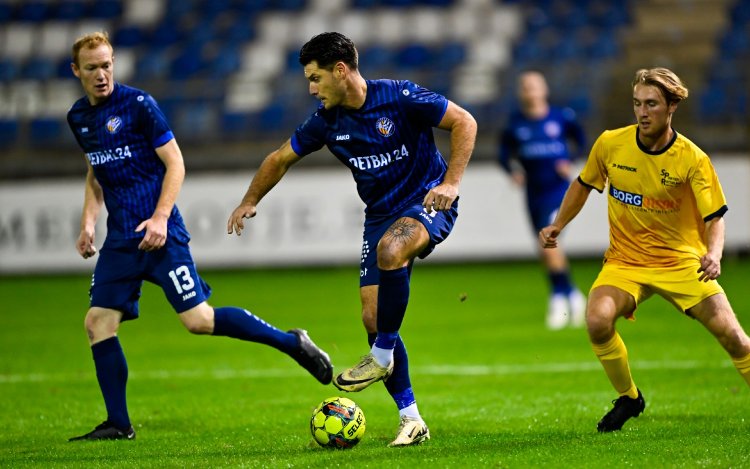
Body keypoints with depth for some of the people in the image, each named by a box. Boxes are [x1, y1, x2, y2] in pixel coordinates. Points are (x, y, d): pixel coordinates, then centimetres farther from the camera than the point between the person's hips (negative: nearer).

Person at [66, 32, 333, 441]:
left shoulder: (137, 104, -8)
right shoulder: (78, 118, 12)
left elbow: (174, 163, -7)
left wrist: (160, 217, -18)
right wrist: (88, 222, 14)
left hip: (159, 231, -6)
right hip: (120, 238, 6)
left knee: (198, 320, -13)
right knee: (98, 322, -2)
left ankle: (290, 342, 0)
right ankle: (118, 424, 5)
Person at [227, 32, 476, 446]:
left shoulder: (399, 97, -16)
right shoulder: (326, 121, 0)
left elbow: (464, 122, -13)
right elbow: (281, 158, 17)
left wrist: (451, 181, -21)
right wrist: (250, 202, 18)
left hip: (427, 202, -6)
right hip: (380, 215, 6)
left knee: (390, 249, -38)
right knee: (372, 316, -7)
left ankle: (383, 356, -21)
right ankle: (411, 420, 1)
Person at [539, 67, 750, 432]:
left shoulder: (693, 160, -13)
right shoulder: (610, 145, -6)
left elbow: (714, 218, -14)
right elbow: (583, 184, 14)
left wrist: (713, 255, -33)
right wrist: (557, 225, 9)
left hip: (682, 261, -1)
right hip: (625, 261, 2)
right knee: (597, 321, -25)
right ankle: (628, 399, 0)